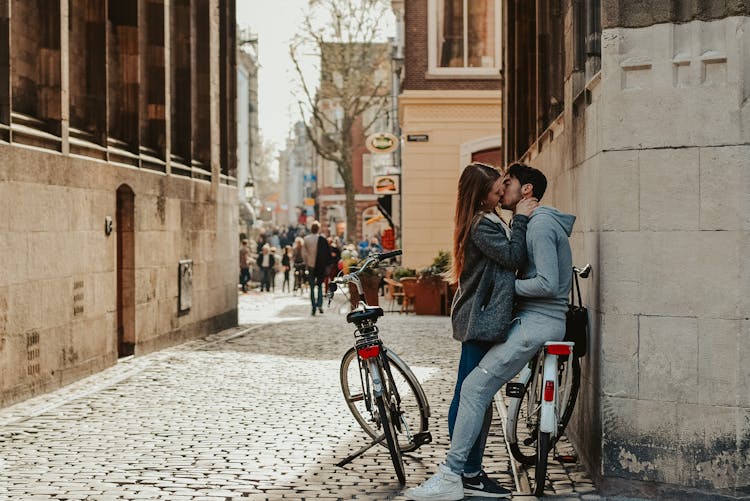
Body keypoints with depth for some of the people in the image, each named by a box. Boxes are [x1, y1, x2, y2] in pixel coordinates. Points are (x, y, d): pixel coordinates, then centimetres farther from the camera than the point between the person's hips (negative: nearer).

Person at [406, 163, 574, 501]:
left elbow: (547, 284, -21)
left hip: (537, 321, -11)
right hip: (534, 319, 11)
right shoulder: (534, 223, 21)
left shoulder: (541, 224, -13)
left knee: (474, 388, -15)